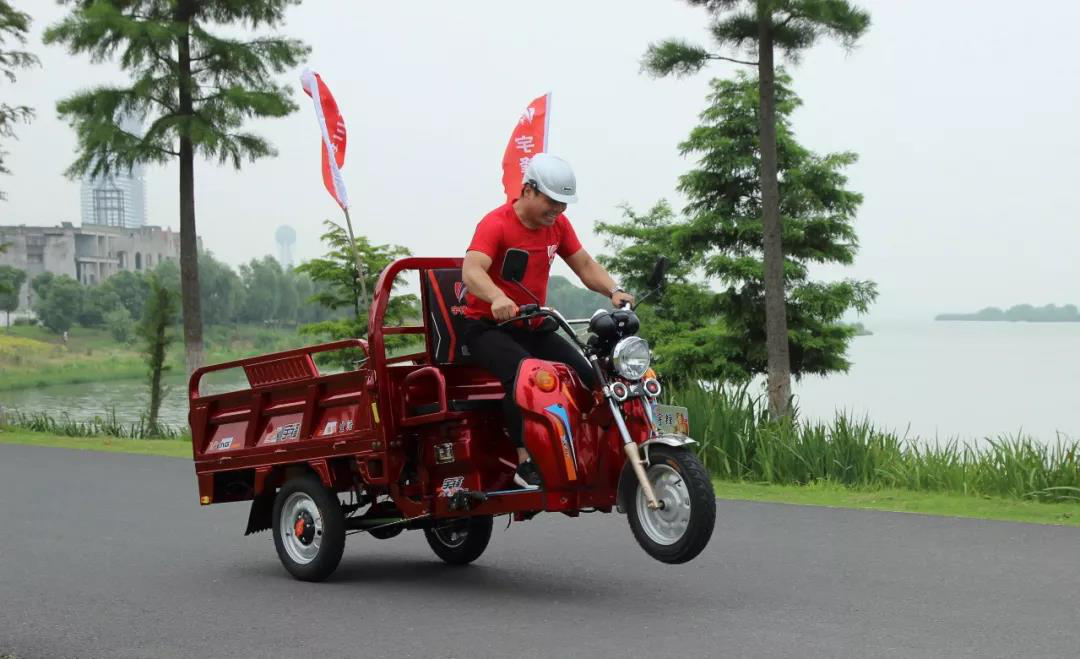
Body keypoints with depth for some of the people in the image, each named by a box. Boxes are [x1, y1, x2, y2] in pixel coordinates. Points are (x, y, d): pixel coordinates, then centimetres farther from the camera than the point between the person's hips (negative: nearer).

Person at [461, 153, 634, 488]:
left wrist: (613, 291, -11)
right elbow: (471, 270, -32)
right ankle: (526, 463, -33)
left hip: (533, 326, 7)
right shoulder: (496, 224, -17)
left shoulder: (558, 225, 6)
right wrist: (497, 297, -53)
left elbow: (585, 265, 10)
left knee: (587, 376, -11)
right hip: (488, 326, -7)